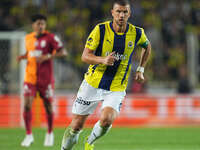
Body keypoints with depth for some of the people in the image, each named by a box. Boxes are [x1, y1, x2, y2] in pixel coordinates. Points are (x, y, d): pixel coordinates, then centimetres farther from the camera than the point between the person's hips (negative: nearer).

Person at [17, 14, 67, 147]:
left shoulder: (50, 37, -6)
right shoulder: (28, 38, 8)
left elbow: (63, 52, -11)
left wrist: (48, 57, -23)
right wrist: (23, 56, 4)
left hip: (46, 78, -3)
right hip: (30, 78, 3)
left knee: (48, 106, 7)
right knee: (27, 105, -11)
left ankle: (50, 134, 28)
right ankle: (29, 136, -1)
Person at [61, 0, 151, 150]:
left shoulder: (137, 33, -3)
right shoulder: (101, 29, -10)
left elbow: (147, 46, 20)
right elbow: (85, 56, -12)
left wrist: (140, 69, 13)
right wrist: (103, 60, -31)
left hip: (116, 88, 0)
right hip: (92, 84, 0)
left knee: (106, 120, -25)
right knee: (76, 125, 2)